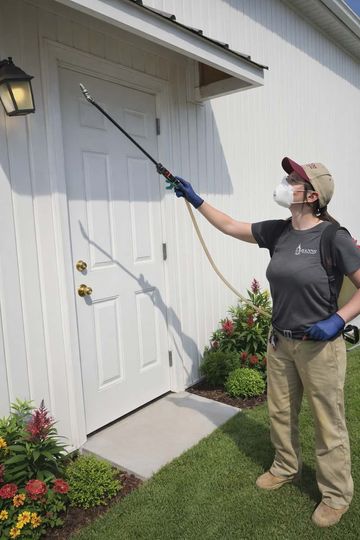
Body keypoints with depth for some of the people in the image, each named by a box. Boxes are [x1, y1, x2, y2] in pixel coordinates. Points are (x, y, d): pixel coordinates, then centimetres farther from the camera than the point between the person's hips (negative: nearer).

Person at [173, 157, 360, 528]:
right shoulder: (277, 231, 0)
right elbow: (229, 226, 10)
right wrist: (195, 199, 12)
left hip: (319, 345, -5)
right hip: (280, 342, 6)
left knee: (328, 424, 10)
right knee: (280, 413, 21)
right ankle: (286, 468, 47)